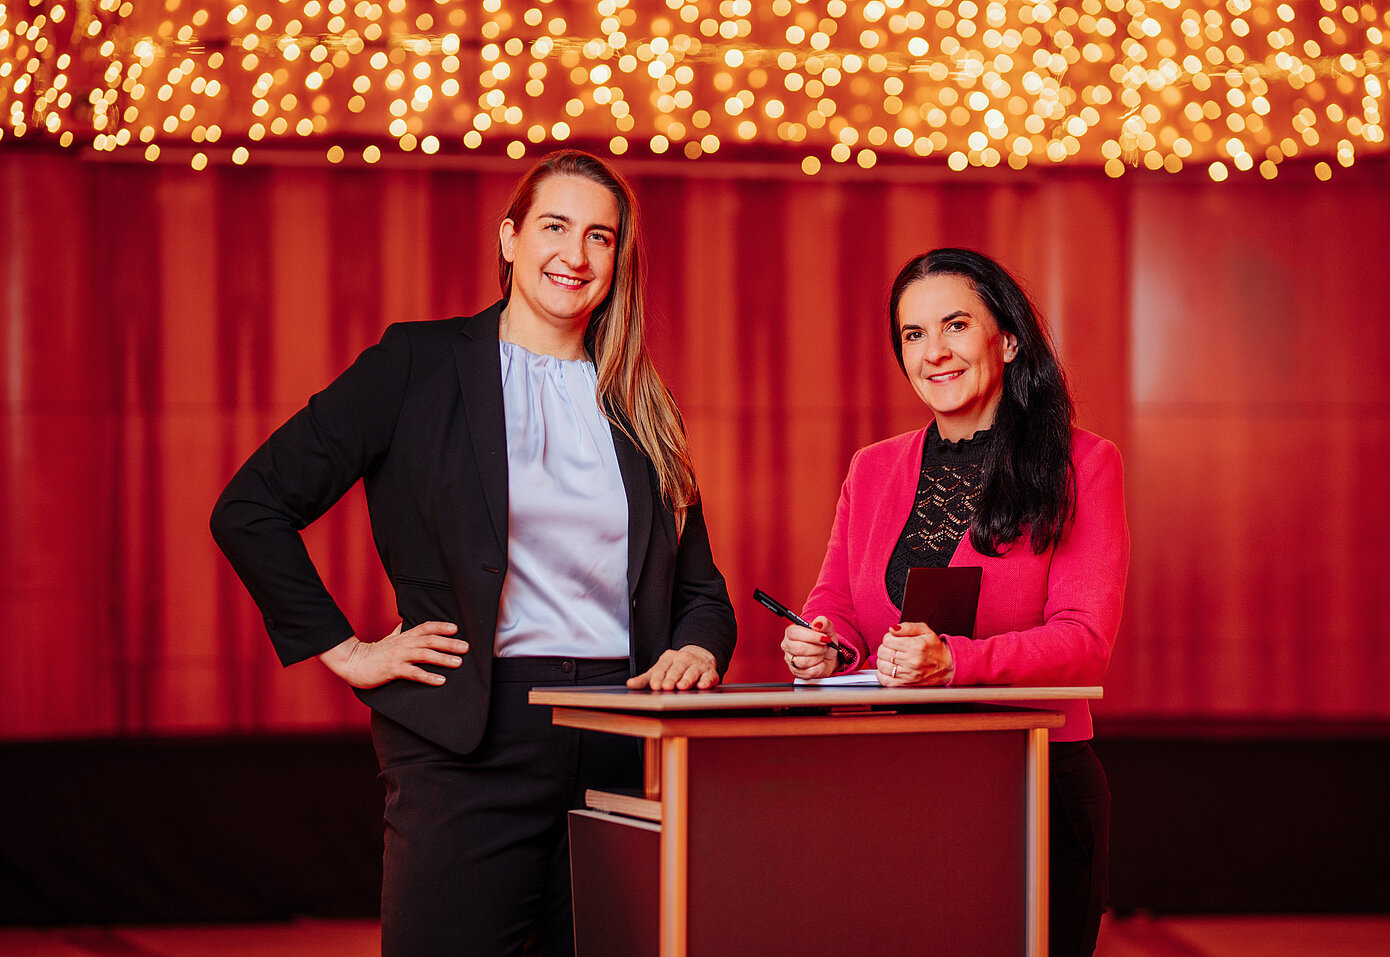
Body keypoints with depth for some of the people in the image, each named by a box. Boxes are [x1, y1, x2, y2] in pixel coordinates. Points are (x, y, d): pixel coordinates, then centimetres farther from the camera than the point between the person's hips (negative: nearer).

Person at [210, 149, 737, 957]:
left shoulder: (641, 409, 16)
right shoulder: (418, 365, 3)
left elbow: (700, 587, 21)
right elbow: (251, 510, -1)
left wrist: (697, 650, -1)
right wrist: (345, 650, -3)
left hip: (623, 743, 4)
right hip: (469, 740, -4)